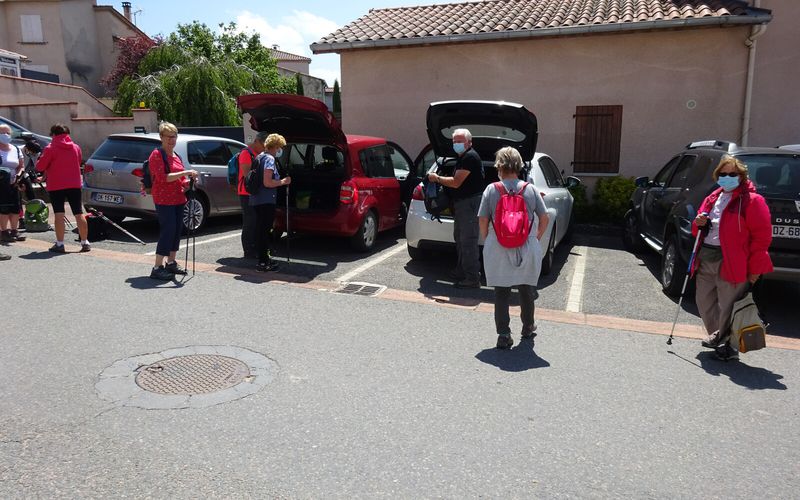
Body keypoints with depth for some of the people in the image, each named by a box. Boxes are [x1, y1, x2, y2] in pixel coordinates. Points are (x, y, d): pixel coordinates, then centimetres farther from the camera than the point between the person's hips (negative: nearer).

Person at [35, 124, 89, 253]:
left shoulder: (51, 148, -7)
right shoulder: (76, 147, 7)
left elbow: (40, 167, -6)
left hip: (56, 185, -3)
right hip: (74, 184, 4)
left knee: (59, 214, -1)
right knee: (79, 213, 5)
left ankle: (60, 244, -1)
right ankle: (85, 243, 6)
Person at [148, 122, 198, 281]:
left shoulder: (176, 156, 16)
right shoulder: (157, 154, -8)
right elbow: (163, 178, -20)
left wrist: (189, 182, 2)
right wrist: (186, 173, -22)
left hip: (178, 198, 8)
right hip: (164, 199, -8)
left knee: (177, 230, 11)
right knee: (168, 230, -11)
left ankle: (171, 263, 23)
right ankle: (157, 268, -7)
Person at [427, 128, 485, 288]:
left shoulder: (470, 157, -16)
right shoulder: (463, 157, 18)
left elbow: (456, 182, -20)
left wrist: (437, 178, -8)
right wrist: (440, 179, 10)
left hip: (470, 203, -11)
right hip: (463, 203, 11)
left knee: (468, 241, -10)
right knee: (459, 238, 19)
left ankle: (473, 278, -6)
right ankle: (462, 270, 32)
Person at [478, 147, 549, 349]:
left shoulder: (491, 190, -5)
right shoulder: (530, 189, -2)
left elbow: (482, 220, -3)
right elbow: (544, 219, 1)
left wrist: (487, 241, 11)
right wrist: (536, 238, 14)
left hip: (498, 250, -1)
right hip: (527, 251, 2)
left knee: (501, 293, 7)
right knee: (526, 290, 18)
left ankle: (503, 335, 7)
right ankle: (528, 328, 35)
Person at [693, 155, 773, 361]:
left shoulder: (752, 200, -6)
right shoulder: (712, 199, 15)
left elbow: (762, 236, -9)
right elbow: (699, 230, 26)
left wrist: (754, 268, -12)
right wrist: (699, 224, 0)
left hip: (731, 262, -7)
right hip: (706, 258, 7)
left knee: (727, 306, -1)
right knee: (704, 301, 15)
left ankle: (729, 347, 15)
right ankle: (718, 336, 35)